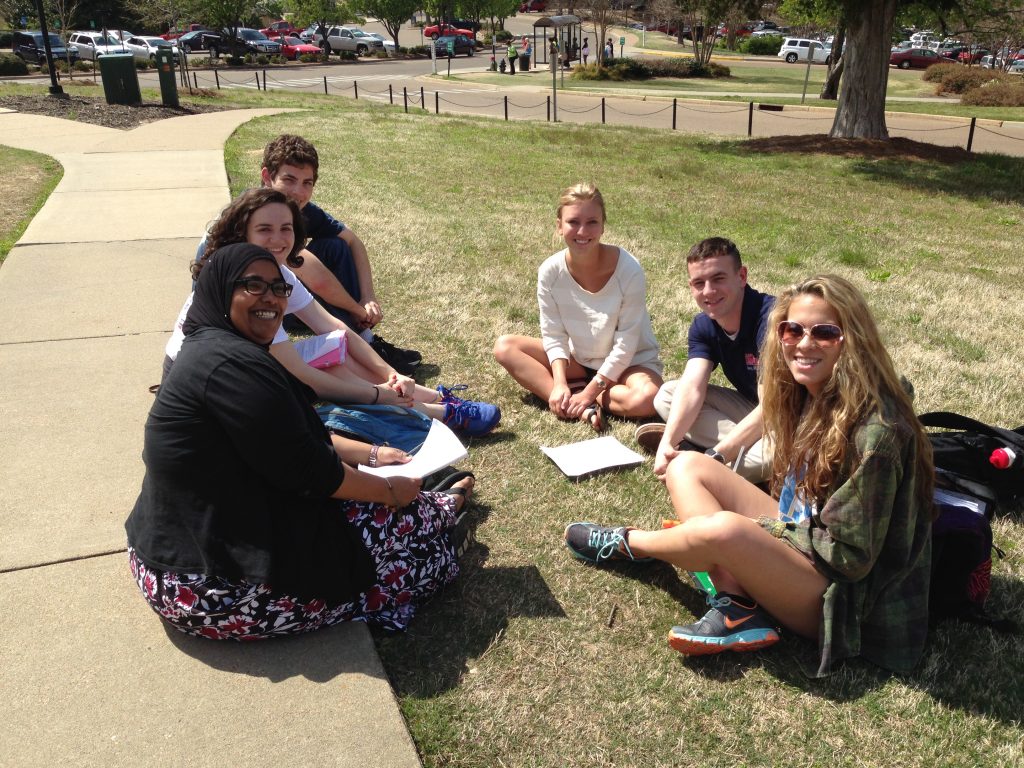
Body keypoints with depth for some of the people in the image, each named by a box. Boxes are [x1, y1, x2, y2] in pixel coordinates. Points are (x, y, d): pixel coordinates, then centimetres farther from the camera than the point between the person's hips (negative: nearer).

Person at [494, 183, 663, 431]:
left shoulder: (629, 270, -25)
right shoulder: (550, 271, -15)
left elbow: (626, 343, -20)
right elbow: (554, 336, -9)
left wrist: (590, 391, -23)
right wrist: (559, 383, -24)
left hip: (629, 361, -4)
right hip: (577, 359, 4)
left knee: (646, 398, -36)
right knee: (505, 347, -13)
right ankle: (584, 407, -25)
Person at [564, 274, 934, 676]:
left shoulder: (875, 429, -25)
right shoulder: (810, 397, 0)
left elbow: (850, 555, -22)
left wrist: (757, 528, -15)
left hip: (838, 597, -9)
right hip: (798, 543, 9)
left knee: (724, 529, -34)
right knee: (688, 466, 0)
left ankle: (627, 544, 0)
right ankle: (736, 609, -15)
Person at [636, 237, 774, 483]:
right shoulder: (703, 326, -4)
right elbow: (692, 387, -17)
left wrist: (715, 456, -34)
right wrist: (667, 443, -35)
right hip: (752, 410, 7)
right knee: (667, 394, -3)